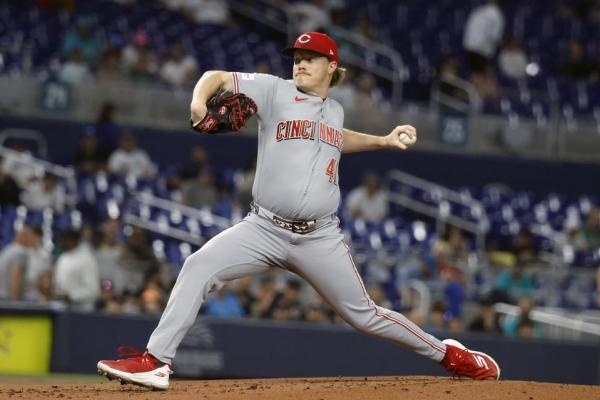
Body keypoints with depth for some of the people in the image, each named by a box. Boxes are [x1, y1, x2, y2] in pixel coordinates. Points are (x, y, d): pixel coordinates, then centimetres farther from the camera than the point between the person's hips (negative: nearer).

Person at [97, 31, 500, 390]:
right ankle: (156, 363, -21)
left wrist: (383, 141, 32)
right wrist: (200, 101, -21)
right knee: (199, 266, -23)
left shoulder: (335, 110, 15)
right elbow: (217, 77, -1)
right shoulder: (275, 91, 3)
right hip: (265, 229, -2)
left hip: (320, 239, 2)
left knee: (364, 315, 4)